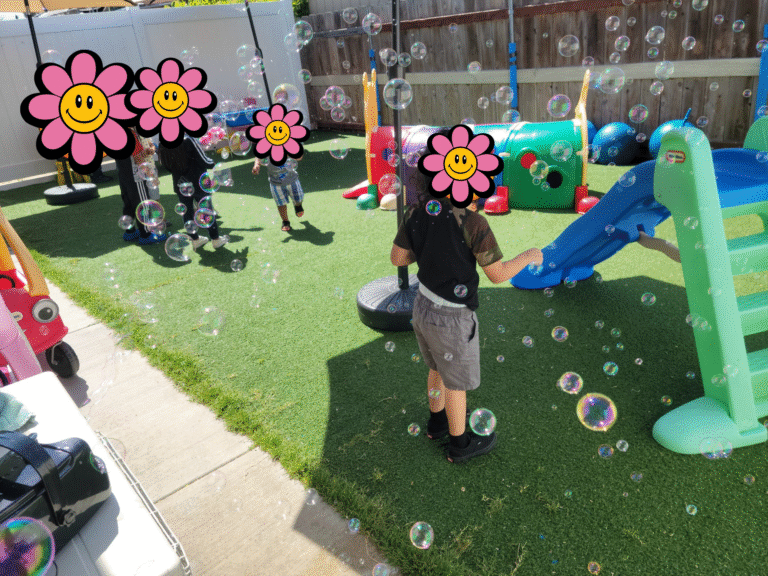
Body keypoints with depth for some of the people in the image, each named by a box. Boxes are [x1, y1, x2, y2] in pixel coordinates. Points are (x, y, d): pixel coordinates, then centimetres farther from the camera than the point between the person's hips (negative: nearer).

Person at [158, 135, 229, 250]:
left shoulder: (163, 144, -7)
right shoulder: (188, 140, -22)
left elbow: (167, 167, 5)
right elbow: (204, 161, -18)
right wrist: (214, 164, 3)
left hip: (180, 185, 4)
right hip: (197, 183, -4)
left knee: (187, 212, 15)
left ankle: (195, 240, 25)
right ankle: (216, 239, 19)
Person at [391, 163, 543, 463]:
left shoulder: (416, 212, -8)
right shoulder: (472, 222, -26)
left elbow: (397, 257, 1)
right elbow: (497, 274, -17)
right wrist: (529, 257, 1)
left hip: (424, 306, 6)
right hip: (452, 319, -6)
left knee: (440, 368, 30)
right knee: (457, 380, 17)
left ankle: (438, 420, 52)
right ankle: (460, 443, 39)